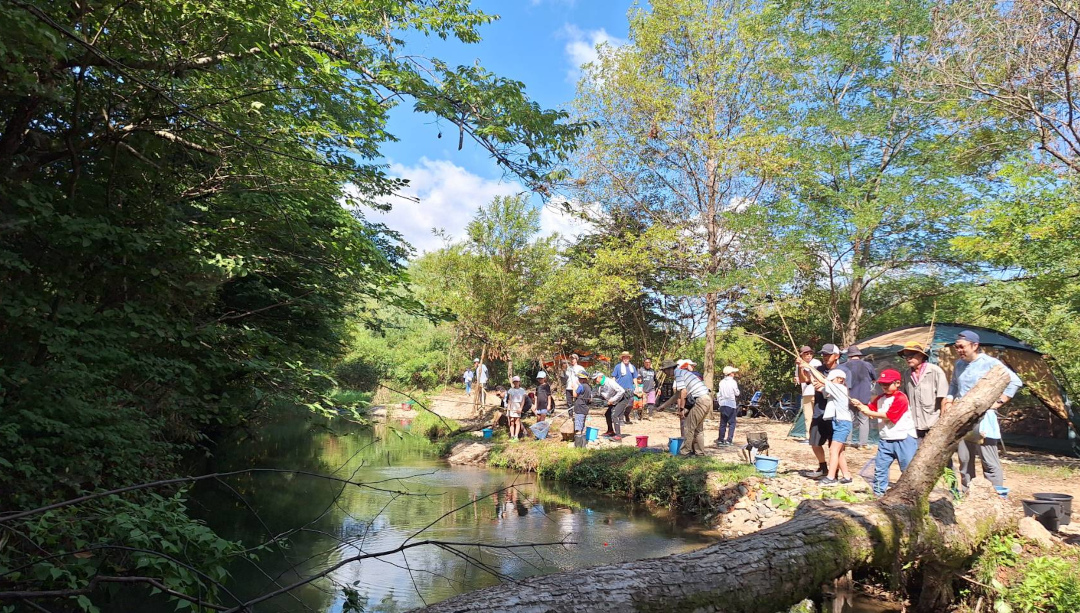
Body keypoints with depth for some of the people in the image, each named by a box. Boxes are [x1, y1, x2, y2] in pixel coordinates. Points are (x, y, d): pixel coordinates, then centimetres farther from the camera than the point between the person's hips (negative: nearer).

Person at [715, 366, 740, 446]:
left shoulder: (721, 382, 5)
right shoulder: (733, 382, -10)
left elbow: (718, 394, 9)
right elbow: (737, 393, -2)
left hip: (723, 404, 5)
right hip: (731, 404, -5)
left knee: (723, 423, 11)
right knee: (731, 423, 1)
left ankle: (720, 440, 13)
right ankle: (729, 440, -5)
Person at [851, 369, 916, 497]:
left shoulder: (900, 398, -13)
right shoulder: (881, 398, 12)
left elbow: (888, 416, -18)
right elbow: (870, 409, 9)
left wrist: (870, 413, -15)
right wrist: (860, 405, -10)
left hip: (904, 439, -7)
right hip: (886, 439, 7)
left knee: (908, 468, 2)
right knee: (880, 466, 9)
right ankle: (878, 492, 19)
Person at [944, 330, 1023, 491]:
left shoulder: (990, 363, -8)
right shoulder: (959, 365, 12)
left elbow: (1015, 381, -9)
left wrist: (999, 402, -12)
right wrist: (949, 401, 13)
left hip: (983, 419, -6)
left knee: (990, 462, -3)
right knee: (965, 461, 11)